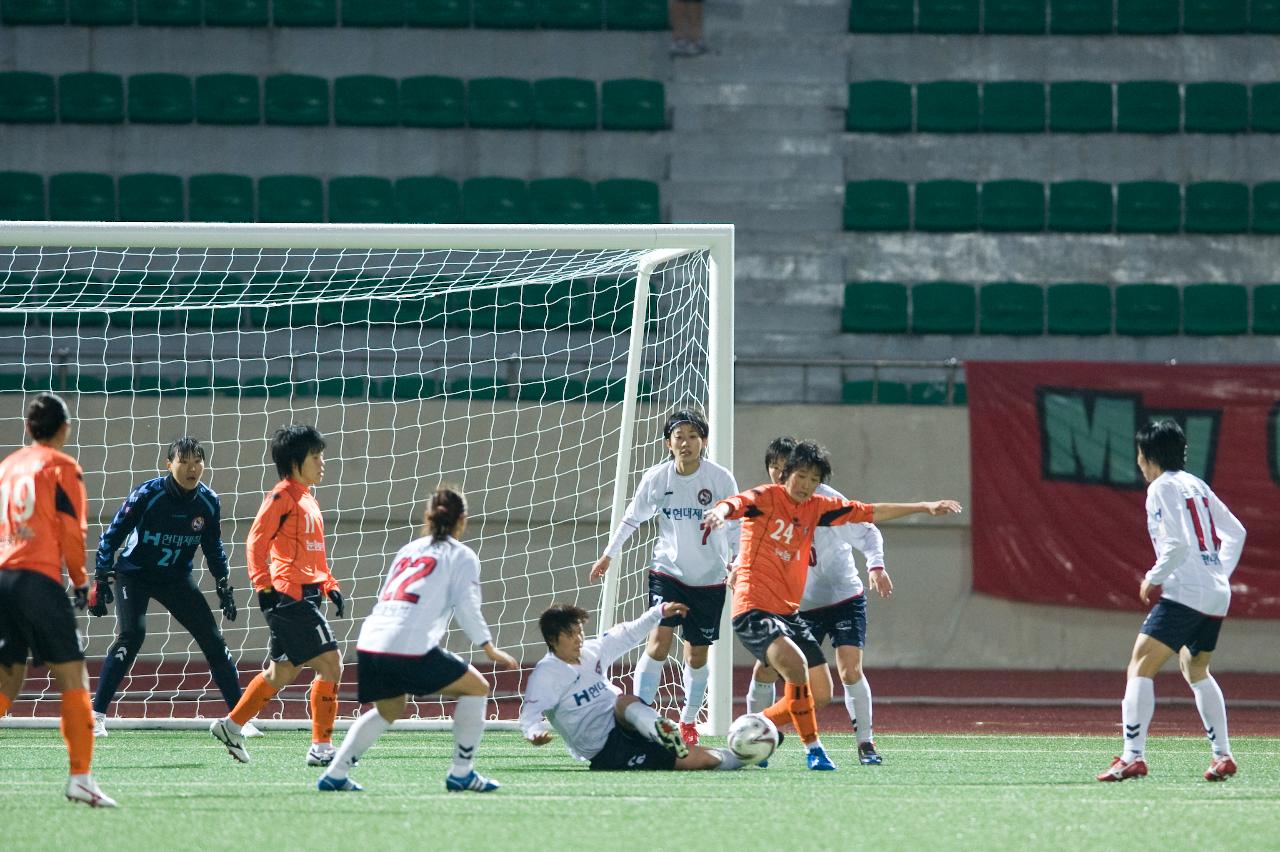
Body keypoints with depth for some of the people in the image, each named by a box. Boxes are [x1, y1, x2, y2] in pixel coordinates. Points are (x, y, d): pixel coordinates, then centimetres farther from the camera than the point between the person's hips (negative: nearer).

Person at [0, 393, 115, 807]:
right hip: (39, 578, -6)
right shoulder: (62, 467, 0)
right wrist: (82, 582, 5)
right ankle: (80, 776, -12)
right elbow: (72, 531, -5)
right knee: (72, 676, -4)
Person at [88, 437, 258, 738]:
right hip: (134, 574, -4)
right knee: (132, 634, -26)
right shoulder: (147, 495, -22)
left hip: (176, 578, 4)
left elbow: (213, 548, 8)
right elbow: (111, 537, -14)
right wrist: (101, 581, -17)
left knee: (212, 639, -1)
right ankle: (96, 715, -22)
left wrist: (224, 586, 6)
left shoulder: (209, 502, -9)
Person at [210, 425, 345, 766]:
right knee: (330, 664, -12)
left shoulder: (308, 499, 19)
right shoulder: (282, 496, -9)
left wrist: (330, 587, 14)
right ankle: (321, 747, -9)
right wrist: (263, 585, -19)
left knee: (282, 671, 14)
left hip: (307, 595, 10)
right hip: (290, 594, -10)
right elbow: (257, 542, -13)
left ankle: (231, 726, 25)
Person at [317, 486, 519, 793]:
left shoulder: (408, 550, 26)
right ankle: (461, 773, 8)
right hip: (411, 647, -6)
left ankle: (335, 774, 17)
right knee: (476, 688, 11)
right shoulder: (462, 556, 9)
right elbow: (467, 609, -2)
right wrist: (490, 650, 4)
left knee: (388, 710, 28)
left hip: (369, 641, 6)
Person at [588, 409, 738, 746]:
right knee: (659, 639, -17)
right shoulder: (656, 478, -6)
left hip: (709, 579, 0)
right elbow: (632, 518, 9)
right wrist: (608, 555, 16)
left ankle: (688, 721, 26)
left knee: (697, 654, 8)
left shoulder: (721, 479, -11)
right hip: (667, 570, 0)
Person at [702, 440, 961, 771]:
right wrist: (720, 512, -50)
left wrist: (925, 507, 21)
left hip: (788, 612, 8)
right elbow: (734, 504, -26)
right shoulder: (766, 497, -6)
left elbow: (871, 513, 19)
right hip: (754, 609, -8)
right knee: (795, 664, -30)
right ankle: (813, 747, -19)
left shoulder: (816, 507, 12)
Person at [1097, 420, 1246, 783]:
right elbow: (1235, 532, 21)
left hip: (1184, 593, -9)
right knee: (1195, 670, 27)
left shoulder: (1163, 488, -7)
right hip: (1217, 596, 9)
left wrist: (1153, 578, -6)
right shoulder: (1196, 485, 17)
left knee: (1140, 667, -12)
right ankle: (1223, 756, 25)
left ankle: (1133, 756, -25)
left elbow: (1177, 544, -18)